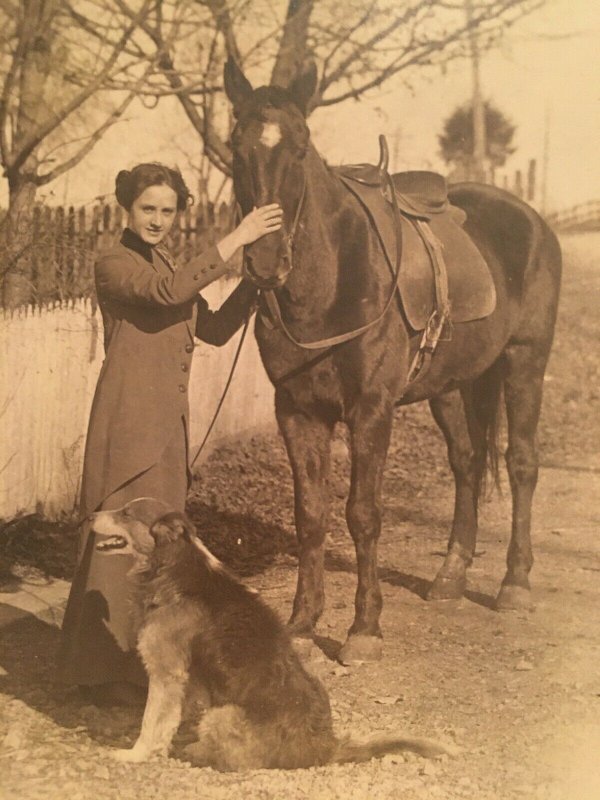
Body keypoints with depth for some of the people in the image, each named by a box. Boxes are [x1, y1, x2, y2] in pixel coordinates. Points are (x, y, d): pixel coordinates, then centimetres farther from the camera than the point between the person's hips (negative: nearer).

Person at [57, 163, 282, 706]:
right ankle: (106, 672, 3)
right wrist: (237, 239, -23)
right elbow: (169, 292, -26)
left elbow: (215, 330, 15)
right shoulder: (115, 265, -6)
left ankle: (142, 663, 23)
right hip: (130, 420, -8)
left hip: (168, 421, 8)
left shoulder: (168, 264, 18)